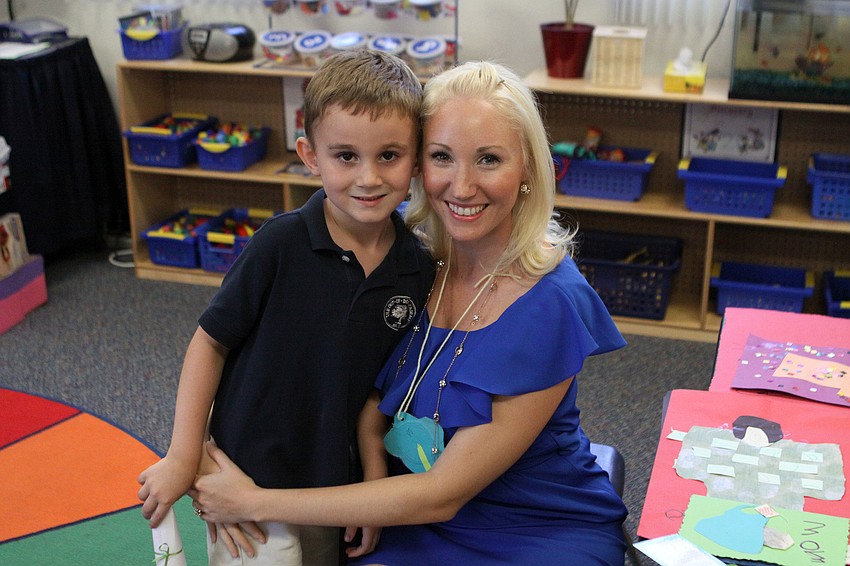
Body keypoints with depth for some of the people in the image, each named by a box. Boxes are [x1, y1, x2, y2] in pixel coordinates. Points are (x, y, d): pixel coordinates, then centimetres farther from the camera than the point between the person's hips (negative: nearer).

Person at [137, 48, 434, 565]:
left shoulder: (419, 269, -8)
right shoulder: (282, 245, -20)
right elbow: (211, 341, -10)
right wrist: (183, 458, -10)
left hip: (336, 486, 4)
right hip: (249, 481, -4)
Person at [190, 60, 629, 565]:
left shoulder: (553, 306, -22)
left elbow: (444, 493, -20)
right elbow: (372, 396, 7)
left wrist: (255, 503, -17)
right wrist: (374, 482, -14)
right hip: (418, 522, 3)